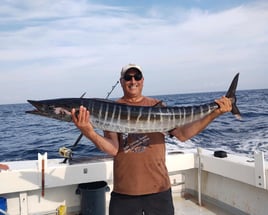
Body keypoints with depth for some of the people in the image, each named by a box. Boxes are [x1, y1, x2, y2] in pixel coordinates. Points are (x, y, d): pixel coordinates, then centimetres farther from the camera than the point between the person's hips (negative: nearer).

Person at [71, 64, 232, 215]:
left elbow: (182, 134, -2)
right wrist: (89, 132, -26)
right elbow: (113, 149, -10)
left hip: (159, 188, 2)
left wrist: (214, 114, -9)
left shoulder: (157, 106, 5)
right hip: (124, 191, -1)